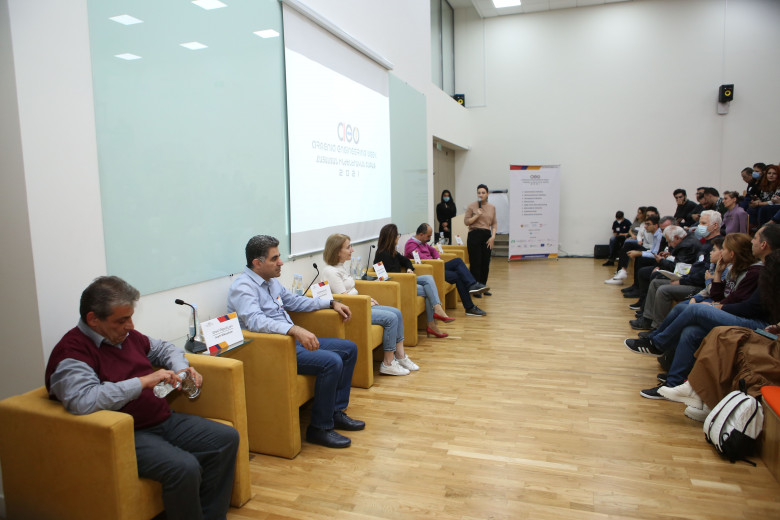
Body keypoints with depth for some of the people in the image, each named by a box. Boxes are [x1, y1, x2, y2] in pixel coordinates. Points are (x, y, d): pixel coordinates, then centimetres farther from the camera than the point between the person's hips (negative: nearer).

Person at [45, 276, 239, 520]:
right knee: (184, 467, -30)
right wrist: (143, 382, -28)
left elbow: (164, 348, 27)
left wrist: (182, 369, 5)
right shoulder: (71, 352, -15)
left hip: (164, 420, 9)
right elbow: (82, 400, -33)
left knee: (226, 438, -1)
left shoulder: (127, 335, 10)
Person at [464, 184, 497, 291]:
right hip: (474, 235, -4)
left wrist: (493, 236, -1)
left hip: (487, 236, 4)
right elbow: (466, 221, -2)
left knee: (486, 263, 6)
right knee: (475, 263, -4)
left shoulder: (492, 207, 11)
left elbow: (494, 223, 11)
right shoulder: (472, 206, 0)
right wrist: (477, 215, -13)